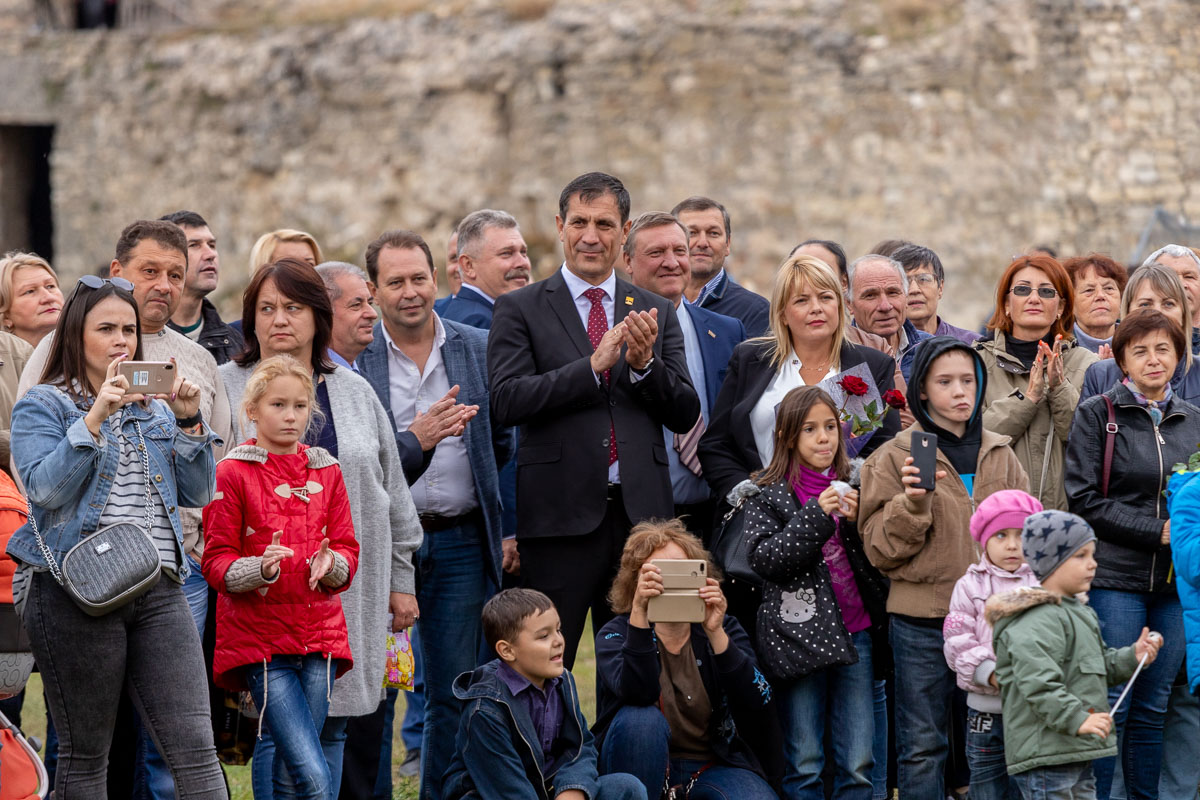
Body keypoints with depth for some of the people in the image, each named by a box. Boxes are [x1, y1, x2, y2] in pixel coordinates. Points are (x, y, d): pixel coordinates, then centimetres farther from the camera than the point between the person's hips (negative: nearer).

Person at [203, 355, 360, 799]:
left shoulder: (326, 471, 13)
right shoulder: (232, 473, -1)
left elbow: (348, 549, 13)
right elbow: (217, 562, -3)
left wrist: (331, 564, -11)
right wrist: (261, 569, -23)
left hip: (319, 637, 4)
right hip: (259, 641, -4)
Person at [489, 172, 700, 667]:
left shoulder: (656, 314, 14)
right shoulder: (521, 309, 4)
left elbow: (685, 415, 8)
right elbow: (506, 402, -10)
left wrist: (645, 364, -11)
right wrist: (592, 365, -16)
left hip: (640, 512, 3)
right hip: (560, 512, -3)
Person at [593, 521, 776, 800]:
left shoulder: (725, 628, 1)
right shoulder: (617, 633, -3)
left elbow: (761, 715, -15)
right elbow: (638, 695, -26)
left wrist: (716, 635, -25)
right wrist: (639, 612, -36)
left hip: (715, 765, 1)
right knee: (641, 719, -32)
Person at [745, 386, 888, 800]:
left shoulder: (853, 484, 10)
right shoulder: (768, 492, 1)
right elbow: (764, 557, -11)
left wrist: (857, 521, -9)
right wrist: (816, 515, -17)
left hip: (854, 632, 3)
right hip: (799, 634, -3)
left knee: (858, 765, 1)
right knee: (804, 765, 1)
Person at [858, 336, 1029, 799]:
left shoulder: (999, 455, 10)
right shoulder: (897, 457, -1)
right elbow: (880, 548, -5)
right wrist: (912, 504, -21)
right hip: (923, 619, -3)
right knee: (923, 746, 1)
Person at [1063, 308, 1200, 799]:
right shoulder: (1097, 416, 0)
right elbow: (1084, 500, -7)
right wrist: (1159, 531, -12)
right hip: (1115, 578, -4)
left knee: (1153, 705, 8)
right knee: (1110, 706, -5)